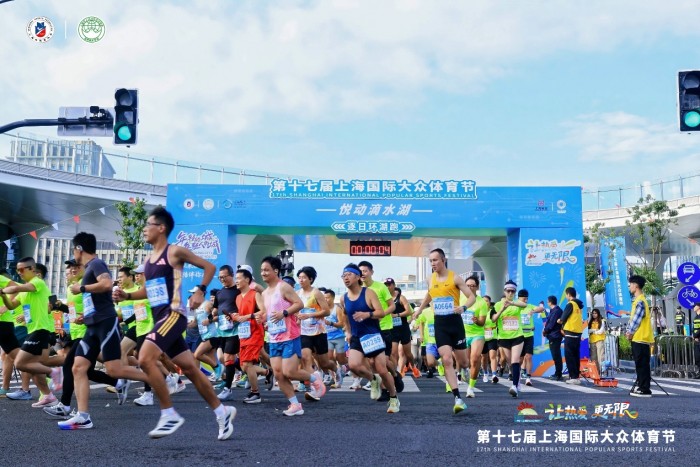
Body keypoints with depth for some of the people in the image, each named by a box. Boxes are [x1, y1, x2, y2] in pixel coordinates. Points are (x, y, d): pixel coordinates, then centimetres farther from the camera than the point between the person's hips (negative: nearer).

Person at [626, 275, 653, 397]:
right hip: (638, 337, 10)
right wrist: (628, 331, 10)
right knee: (640, 364, 13)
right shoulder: (638, 300, 17)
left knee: (642, 365, -7)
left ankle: (645, 390, -5)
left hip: (641, 338, -10)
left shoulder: (640, 301, -15)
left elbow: (636, 320, -16)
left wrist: (630, 333, -7)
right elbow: (633, 318, 20)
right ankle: (642, 387, 18)